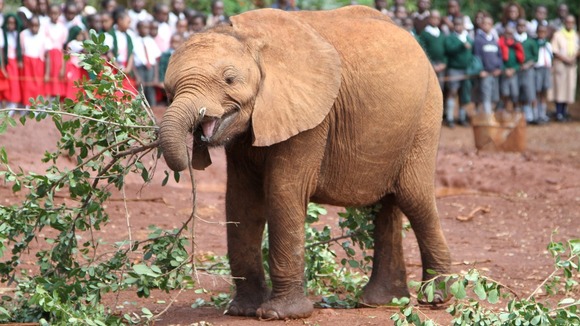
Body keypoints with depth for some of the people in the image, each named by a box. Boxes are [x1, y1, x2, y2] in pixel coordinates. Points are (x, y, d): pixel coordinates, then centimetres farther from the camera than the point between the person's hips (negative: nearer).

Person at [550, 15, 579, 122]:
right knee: (559, 88, -7)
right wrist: (565, 59, -16)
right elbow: (554, 51, -6)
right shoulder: (558, 35, -1)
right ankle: (559, 113, -6)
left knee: (569, 88, 3)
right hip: (560, 64, -5)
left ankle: (564, 111, 10)